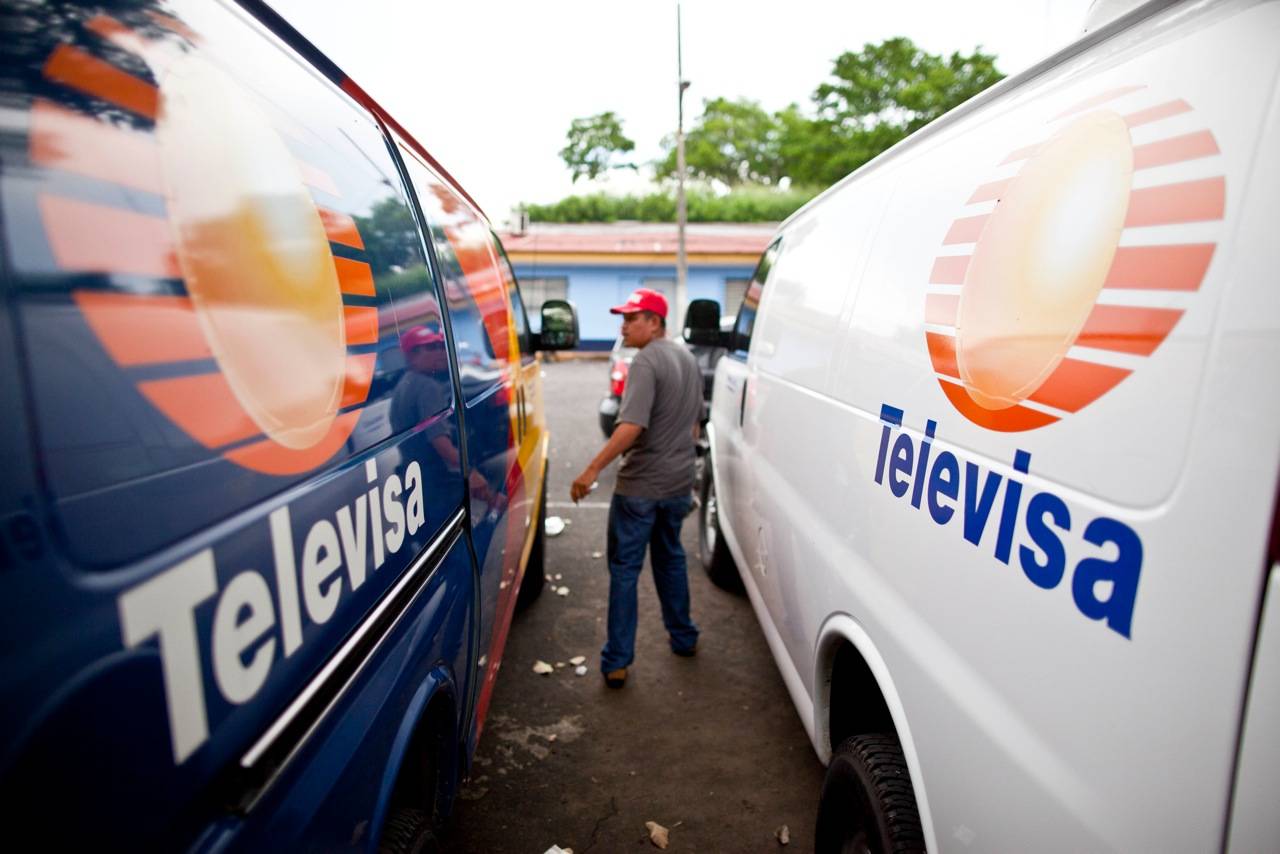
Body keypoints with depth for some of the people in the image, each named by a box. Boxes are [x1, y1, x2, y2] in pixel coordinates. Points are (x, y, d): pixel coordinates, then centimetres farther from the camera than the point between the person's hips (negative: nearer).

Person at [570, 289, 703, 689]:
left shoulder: (647, 362, -17)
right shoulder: (687, 357, 10)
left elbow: (631, 427, -27)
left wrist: (592, 470, -25)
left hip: (640, 486, -8)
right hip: (678, 482, 8)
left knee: (624, 570, 2)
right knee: (670, 558, 24)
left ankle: (617, 662, 7)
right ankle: (684, 638, 35)